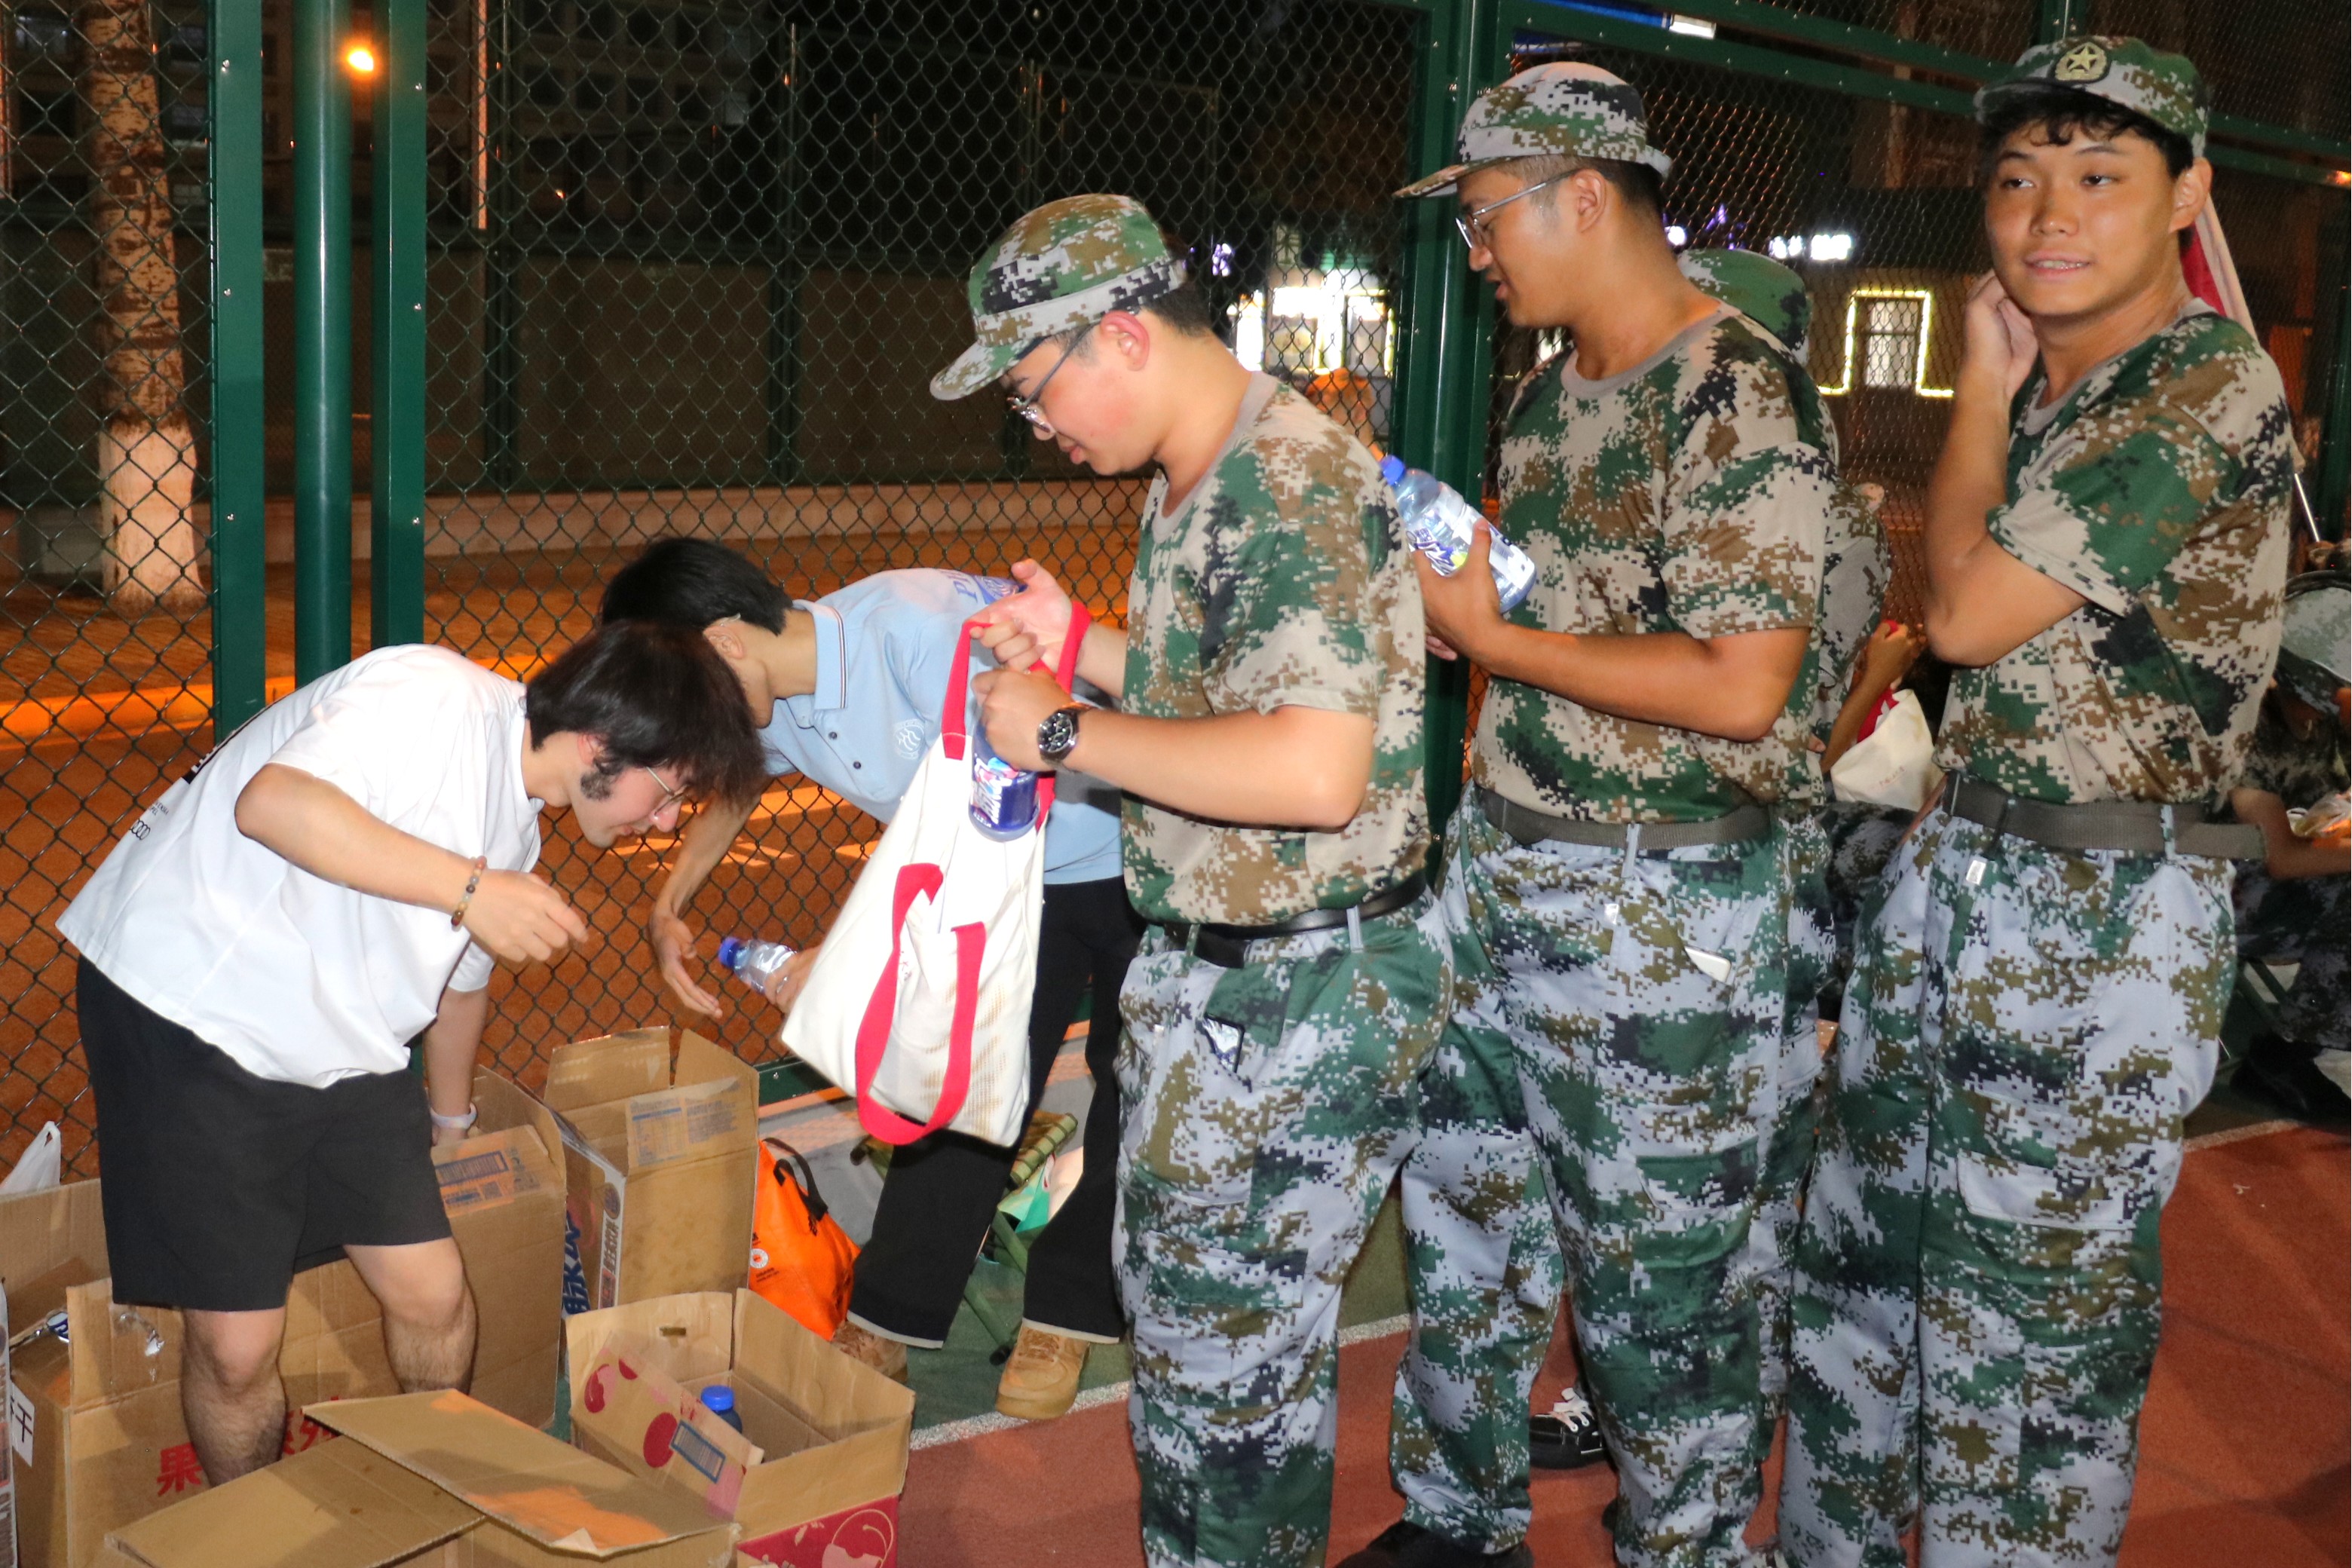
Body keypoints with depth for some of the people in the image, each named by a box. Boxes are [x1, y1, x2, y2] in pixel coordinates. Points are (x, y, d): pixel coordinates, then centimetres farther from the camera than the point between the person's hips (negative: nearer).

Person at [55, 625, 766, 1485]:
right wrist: (471, 888, -34)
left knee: (432, 1295, 5)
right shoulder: (433, 697, -19)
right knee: (238, 1344, -5)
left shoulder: (518, 827, 10)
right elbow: (271, 802, -34)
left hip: (341, 1048, 8)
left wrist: (450, 1122, 39)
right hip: (183, 1003, -8)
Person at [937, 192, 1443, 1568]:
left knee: (1234, 1337, 4)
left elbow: (1316, 770, -33)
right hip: (1208, 968, 10)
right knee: (1174, 1294, 23)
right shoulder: (1196, 481, 9)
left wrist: (1066, 732, -24)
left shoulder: (1295, 489, -23)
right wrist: (1083, 645, 6)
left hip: (1303, 992, -10)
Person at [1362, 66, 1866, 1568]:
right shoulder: (1551, 391, 11)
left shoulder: (1741, 395, -16)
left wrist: (1494, 638, -17)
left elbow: (1742, 688, -23)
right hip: (1502, 866, 9)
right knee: (1458, 1204, 19)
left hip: (1662, 914, -9)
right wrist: (1429, 564, 6)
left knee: (1663, 1274, 5)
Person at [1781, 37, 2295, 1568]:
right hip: (1950, 871, 9)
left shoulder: (2212, 385, -15)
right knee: (1857, 1260, 17)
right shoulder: (2042, 388, 12)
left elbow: (1969, 612, -16)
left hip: (2103, 918, -9)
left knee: (2028, 1327, 0)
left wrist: (1982, 394, -5)